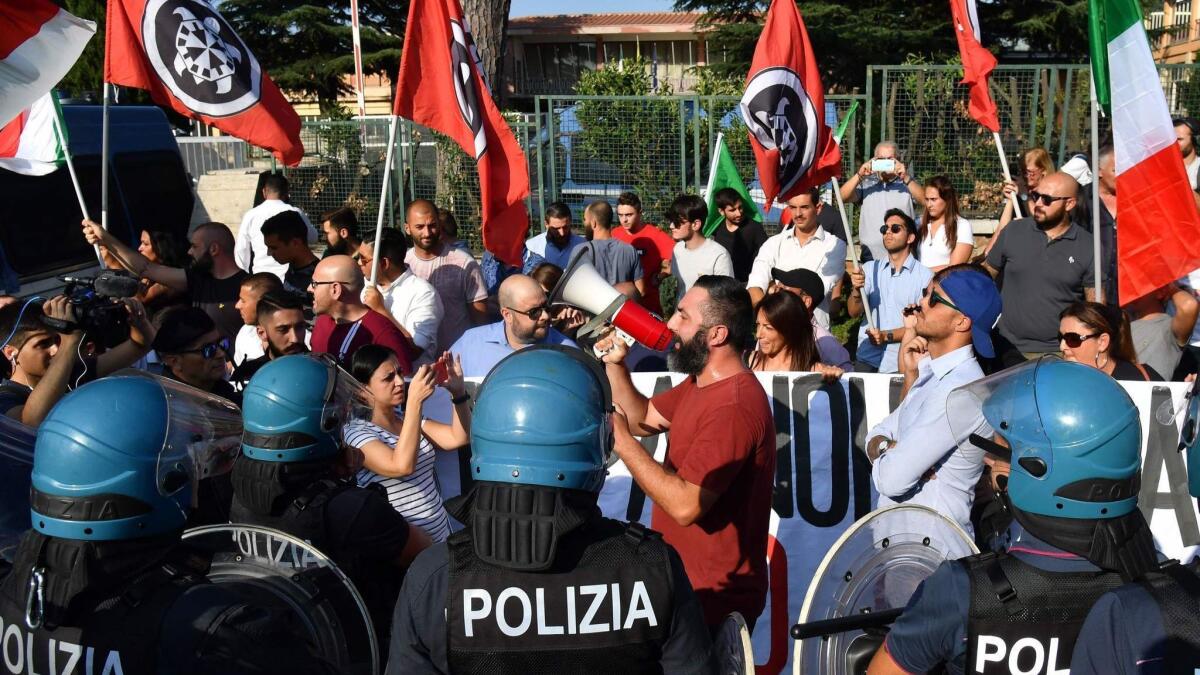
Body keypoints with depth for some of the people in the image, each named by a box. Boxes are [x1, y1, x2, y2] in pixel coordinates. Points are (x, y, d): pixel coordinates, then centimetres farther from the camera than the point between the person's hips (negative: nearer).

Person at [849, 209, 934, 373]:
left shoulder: (925, 275, -4)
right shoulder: (870, 268, 7)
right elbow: (854, 312, 0)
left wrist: (887, 336, -17)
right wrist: (856, 290, -20)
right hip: (866, 359, 3)